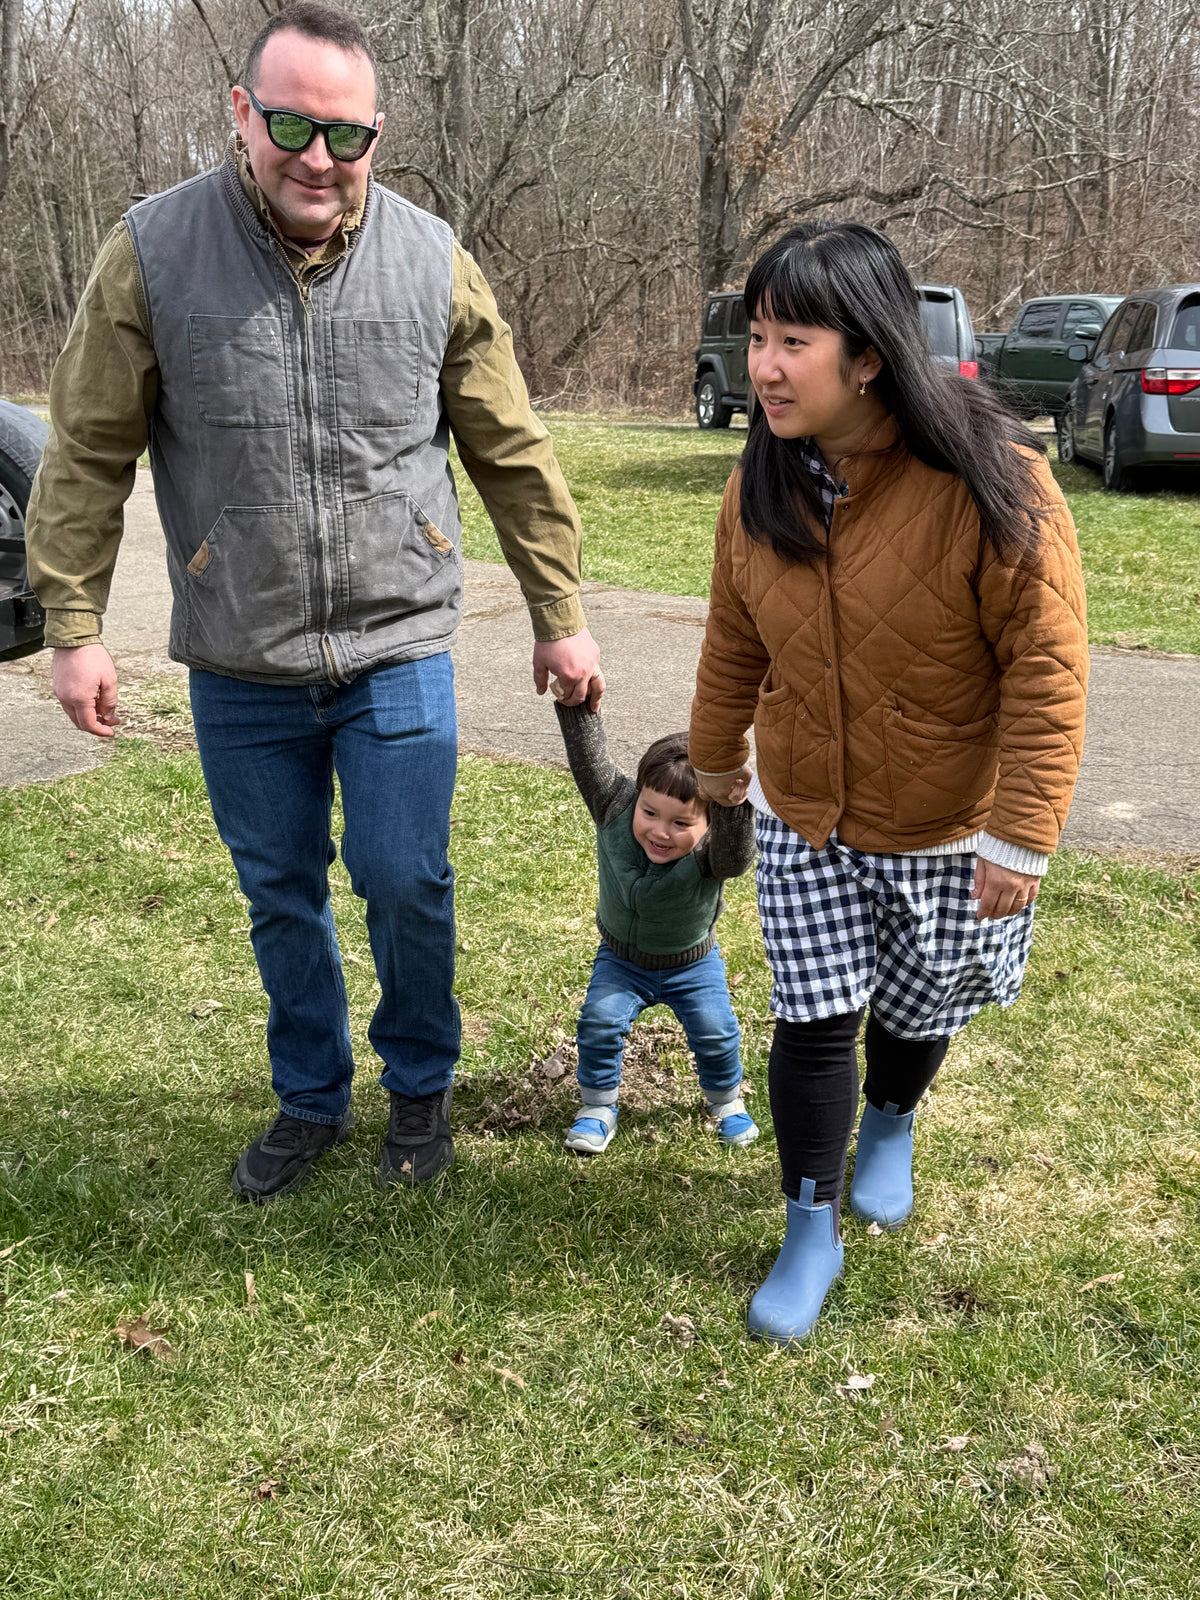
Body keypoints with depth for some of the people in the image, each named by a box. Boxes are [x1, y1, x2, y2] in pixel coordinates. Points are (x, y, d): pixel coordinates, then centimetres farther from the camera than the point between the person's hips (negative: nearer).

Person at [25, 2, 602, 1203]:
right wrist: (73, 626, -3)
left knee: (405, 880, 3)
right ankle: (309, 1101, 35)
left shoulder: (433, 261, -3)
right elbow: (87, 453, 0)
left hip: (398, 650, 0)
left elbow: (513, 456, 3)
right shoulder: (154, 251, -6)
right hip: (238, 665, 1)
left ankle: (420, 1088, 30)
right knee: (279, 894, 13)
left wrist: (559, 618, 4)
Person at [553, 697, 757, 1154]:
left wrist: (733, 807, -77)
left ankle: (726, 1101, 25)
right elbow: (588, 752, -31)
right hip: (621, 958, 2)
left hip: (692, 964, -1)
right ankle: (598, 1107, 10)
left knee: (715, 1033, -7)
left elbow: (735, 854, -58)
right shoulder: (614, 808, -26)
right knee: (599, 1021, -14)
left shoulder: (711, 853, -35)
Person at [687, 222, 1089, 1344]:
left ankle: (891, 1130, 52)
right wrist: (718, 756, 20)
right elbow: (735, 643, 8)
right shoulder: (761, 488, -6)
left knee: (915, 1010, 18)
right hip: (803, 825, 3)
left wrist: (1021, 835, -20)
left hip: (953, 833, -2)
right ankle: (810, 1234, 23)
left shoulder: (990, 483, -24)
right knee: (812, 1021, 3)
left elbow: (1046, 666, -20)